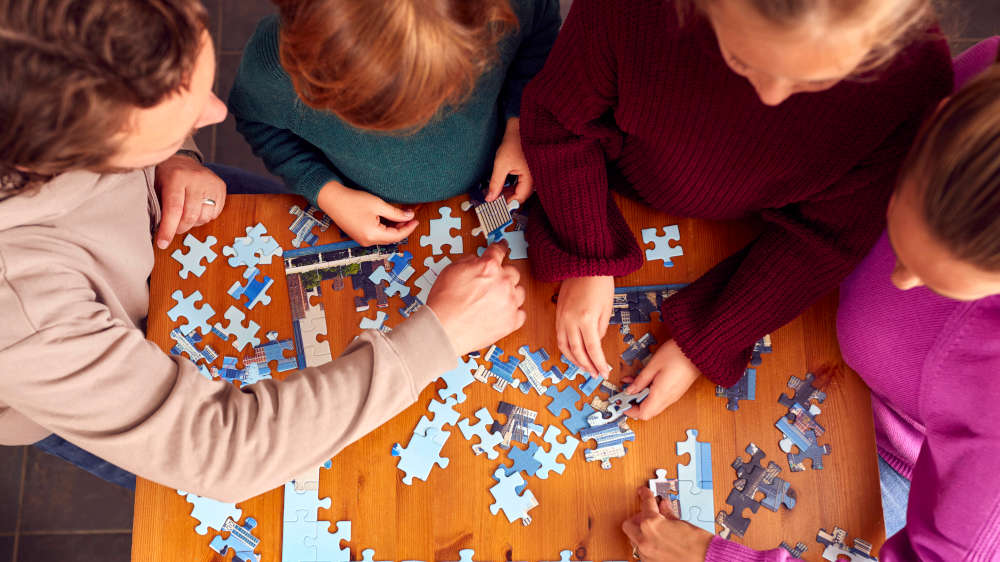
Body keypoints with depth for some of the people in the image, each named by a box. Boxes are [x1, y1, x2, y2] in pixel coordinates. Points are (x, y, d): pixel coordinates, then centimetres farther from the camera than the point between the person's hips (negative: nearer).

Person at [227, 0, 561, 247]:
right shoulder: (273, 62, -39)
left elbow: (540, 31, -11)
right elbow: (257, 121, -13)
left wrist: (519, 128, -20)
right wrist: (327, 194, -23)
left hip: (487, 187, 1)